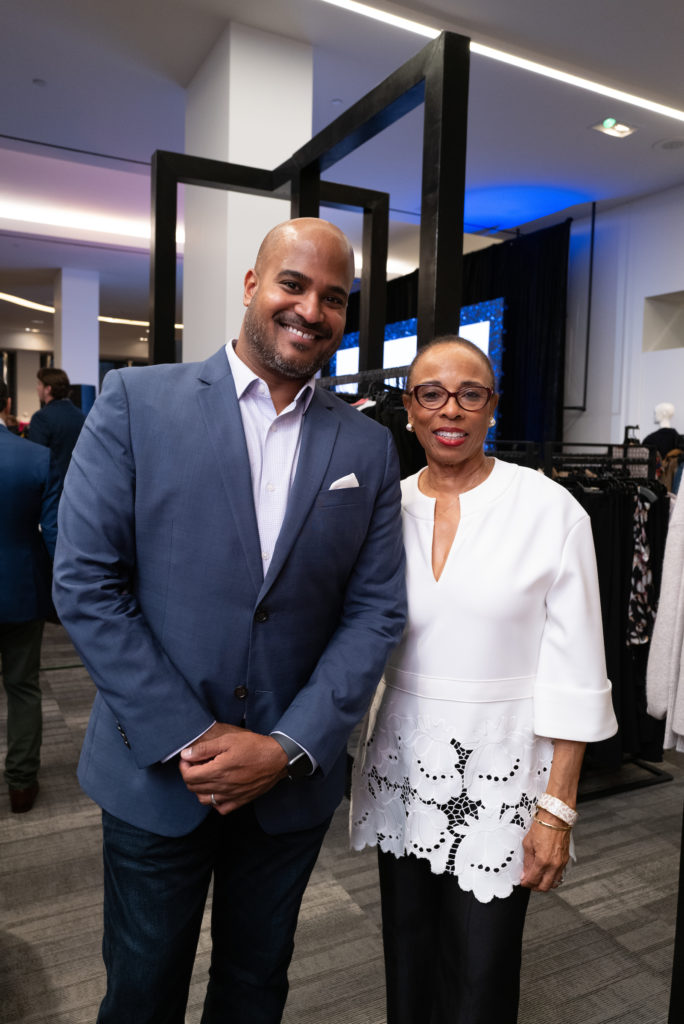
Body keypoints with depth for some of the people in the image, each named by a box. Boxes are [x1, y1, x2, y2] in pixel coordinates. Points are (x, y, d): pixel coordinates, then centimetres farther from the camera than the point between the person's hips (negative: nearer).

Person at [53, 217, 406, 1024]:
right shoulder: (135, 401, -8)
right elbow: (84, 584, -11)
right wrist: (188, 739, -13)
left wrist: (287, 748, -11)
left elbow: (375, 612, -2)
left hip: (293, 780, 2)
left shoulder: (368, 449, 0)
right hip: (155, 773, -1)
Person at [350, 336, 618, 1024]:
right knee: (408, 962, 20)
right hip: (402, 764, 3)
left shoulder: (551, 509, -11)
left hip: (502, 769, -3)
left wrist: (558, 806, -10)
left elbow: (573, 670, -10)